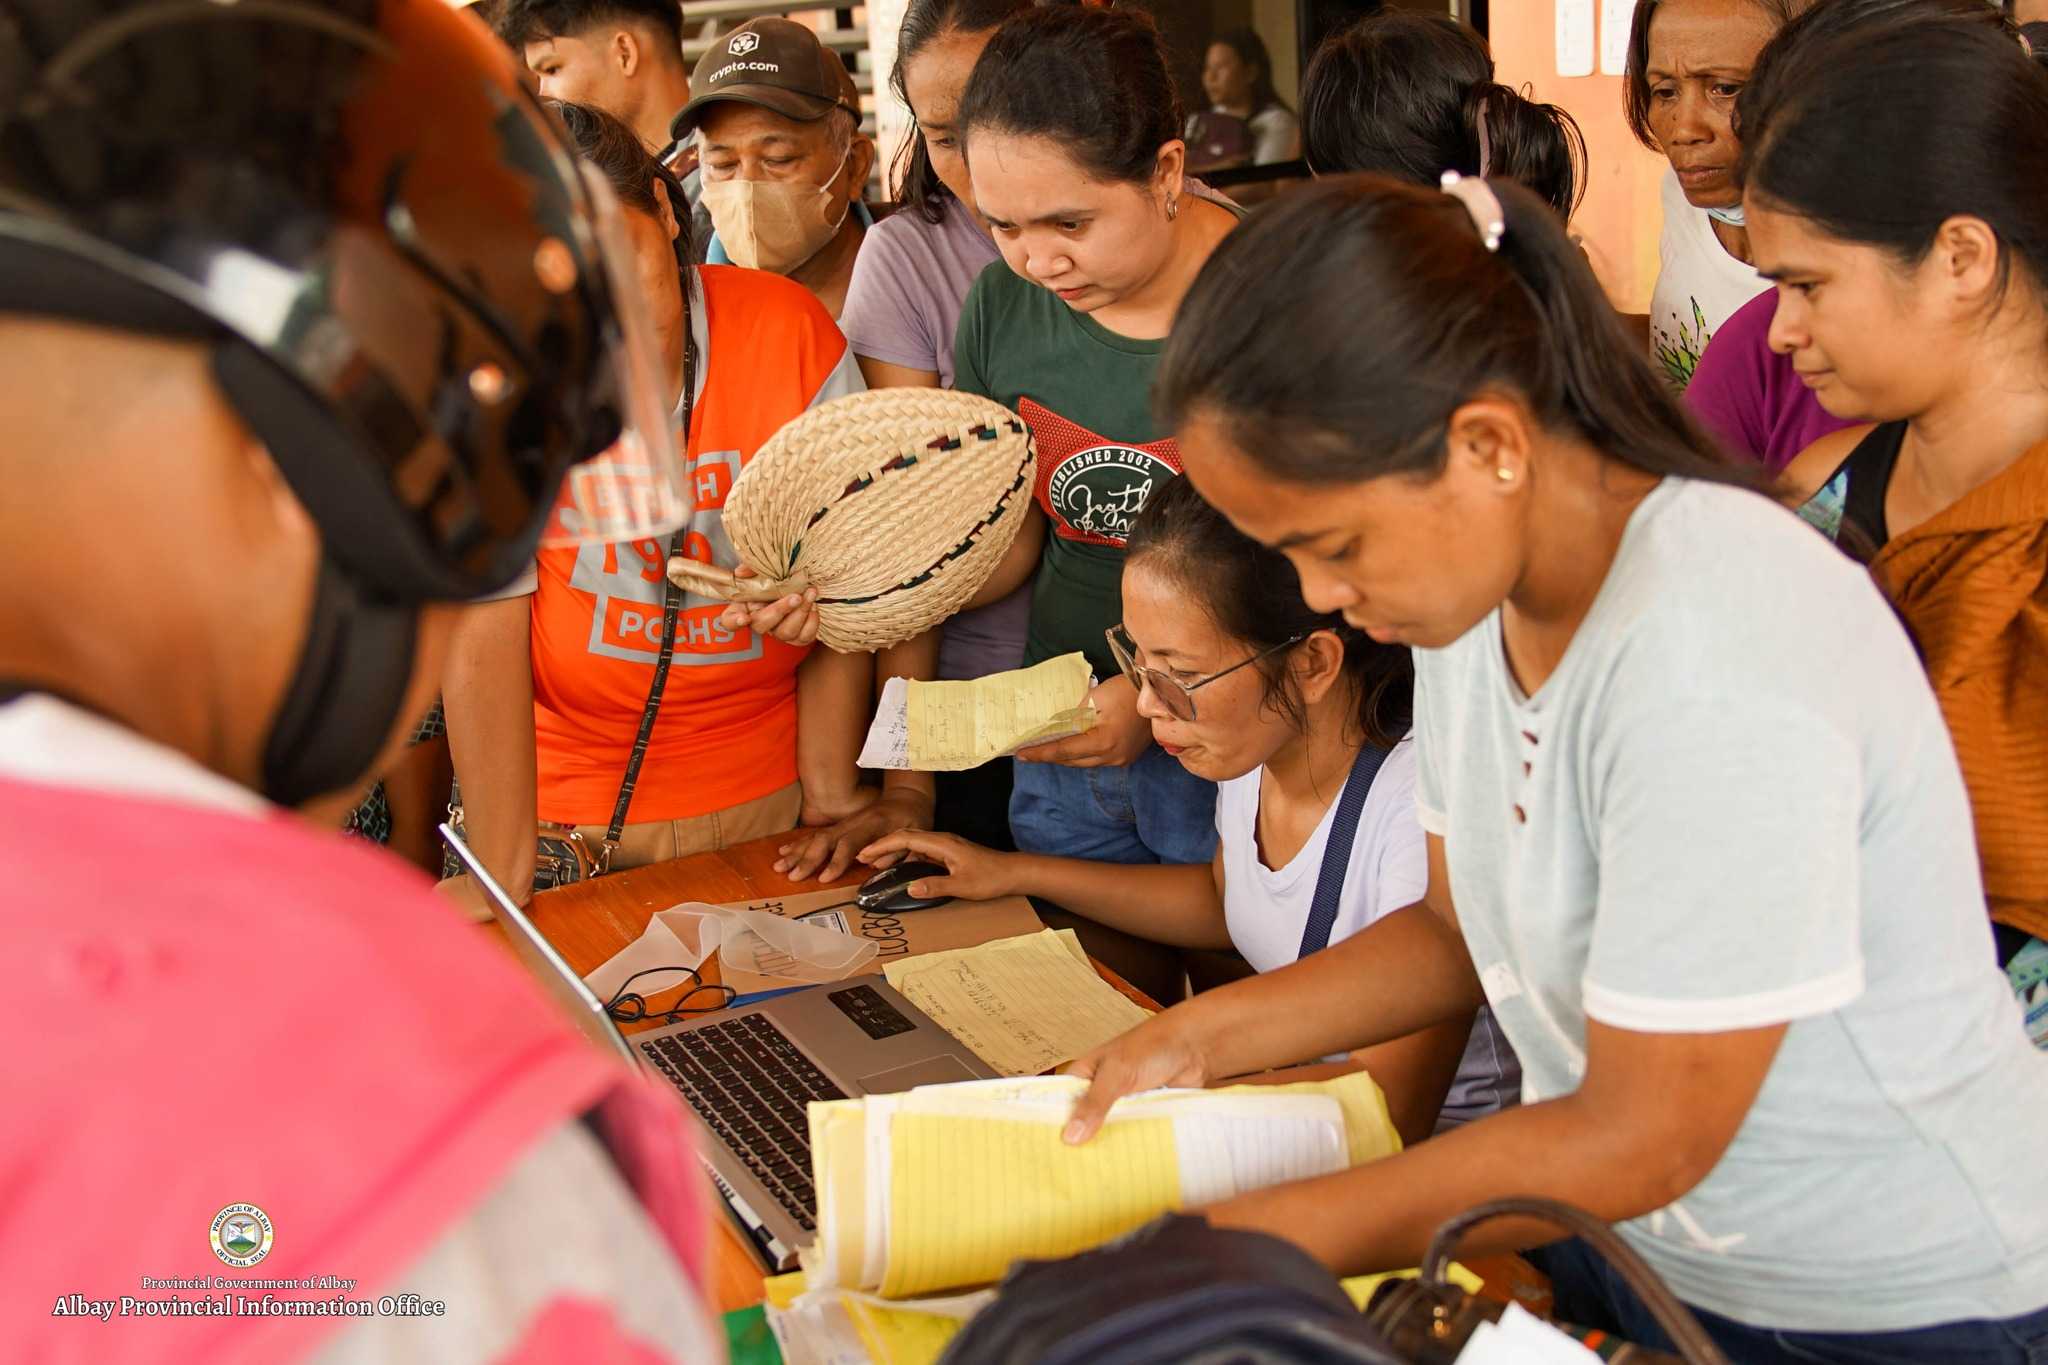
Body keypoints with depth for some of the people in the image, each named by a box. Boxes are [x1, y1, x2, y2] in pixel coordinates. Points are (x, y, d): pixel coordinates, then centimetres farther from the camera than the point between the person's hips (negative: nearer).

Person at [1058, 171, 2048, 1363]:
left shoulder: (1715, 661, -29)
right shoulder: (1479, 590, -3)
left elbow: (1641, 1139, -23)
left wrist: (1256, 1238, -17)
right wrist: (1205, 1036, -2)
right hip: (1632, 1247, 7)